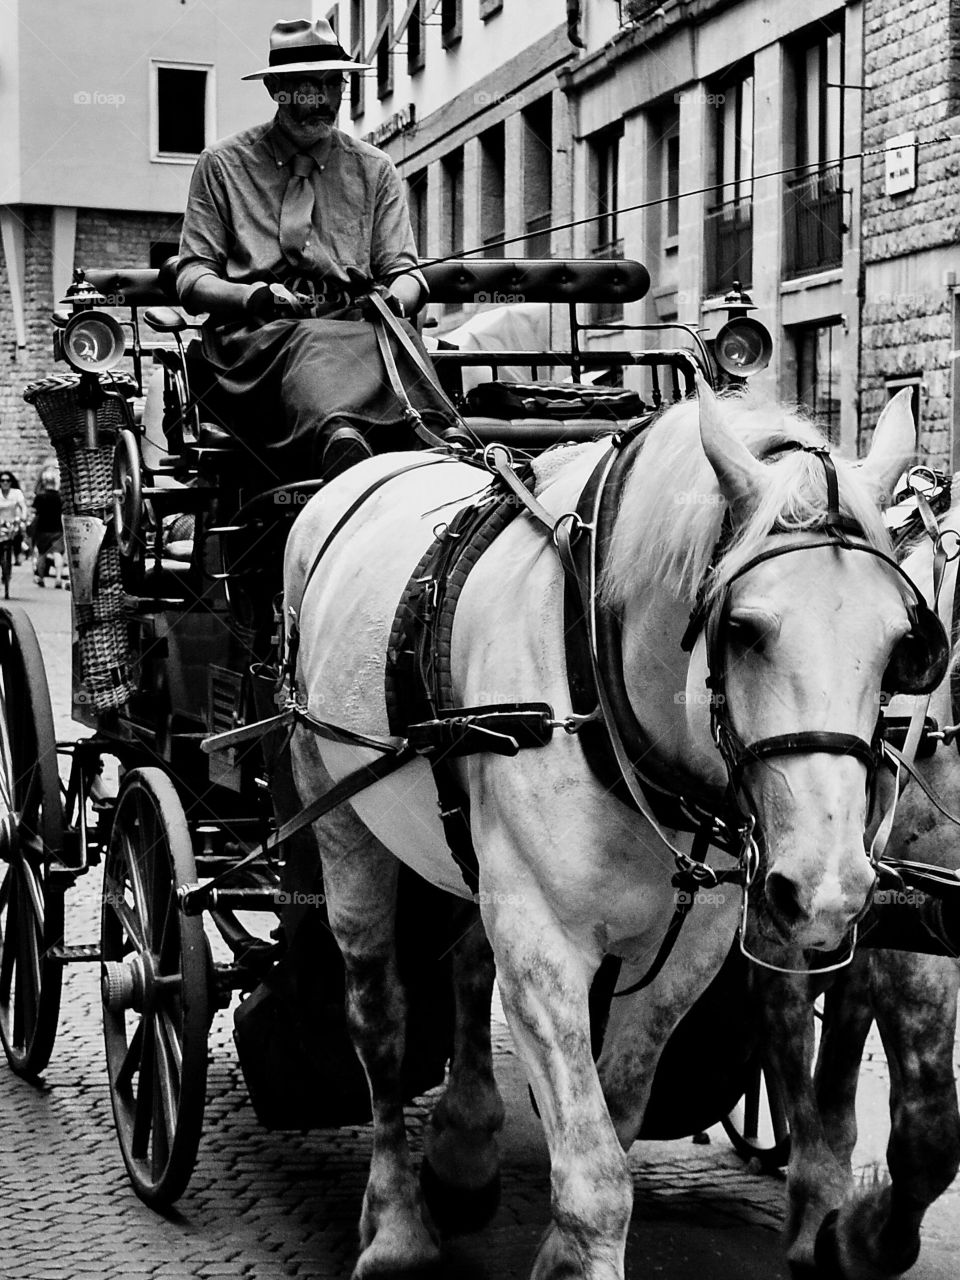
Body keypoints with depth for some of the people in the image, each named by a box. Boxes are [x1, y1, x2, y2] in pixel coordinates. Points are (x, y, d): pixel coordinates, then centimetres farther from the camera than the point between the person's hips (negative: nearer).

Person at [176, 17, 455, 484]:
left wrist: (394, 298, -12)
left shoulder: (374, 170, 21)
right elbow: (192, 279, 9)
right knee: (312, 346, -40)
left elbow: (404, 271, 15)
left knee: (396, 339, -36)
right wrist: (253, 296, -14)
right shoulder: (224, 164, 14)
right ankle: (341, 437, -71)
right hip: (256, 338, -2)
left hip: (353, 327, 2)